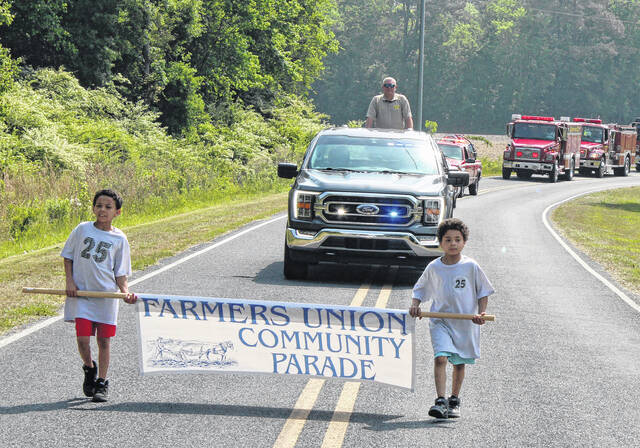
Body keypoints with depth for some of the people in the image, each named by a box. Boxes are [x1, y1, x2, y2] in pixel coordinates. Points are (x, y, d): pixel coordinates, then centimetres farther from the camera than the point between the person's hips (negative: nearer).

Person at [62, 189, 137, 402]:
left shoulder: (119, 238, 0)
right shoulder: (82, 229, 1)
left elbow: (120, 273, 4)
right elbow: (68, 256, 11)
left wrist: (126, 291, -13)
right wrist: (70, 281, -1)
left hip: (106, 295, 0)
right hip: (81, 292, 0)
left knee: (103, 340, 3)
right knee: (83, 338, -8)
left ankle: (102, 383, 15)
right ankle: (89, 368, 22)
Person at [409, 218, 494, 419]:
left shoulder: (471, 266, -5)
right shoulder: (434, 268, -1)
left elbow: (483, 292, 4)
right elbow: (420, 289, 14)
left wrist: (481, 313, -9)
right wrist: (415, 305, -4)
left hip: (466, 322, 0)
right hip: (440, 321, 0)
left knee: (459, 363, 12)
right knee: (440, 357, -19)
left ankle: (454, 401, 28)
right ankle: (440, 401, -22)